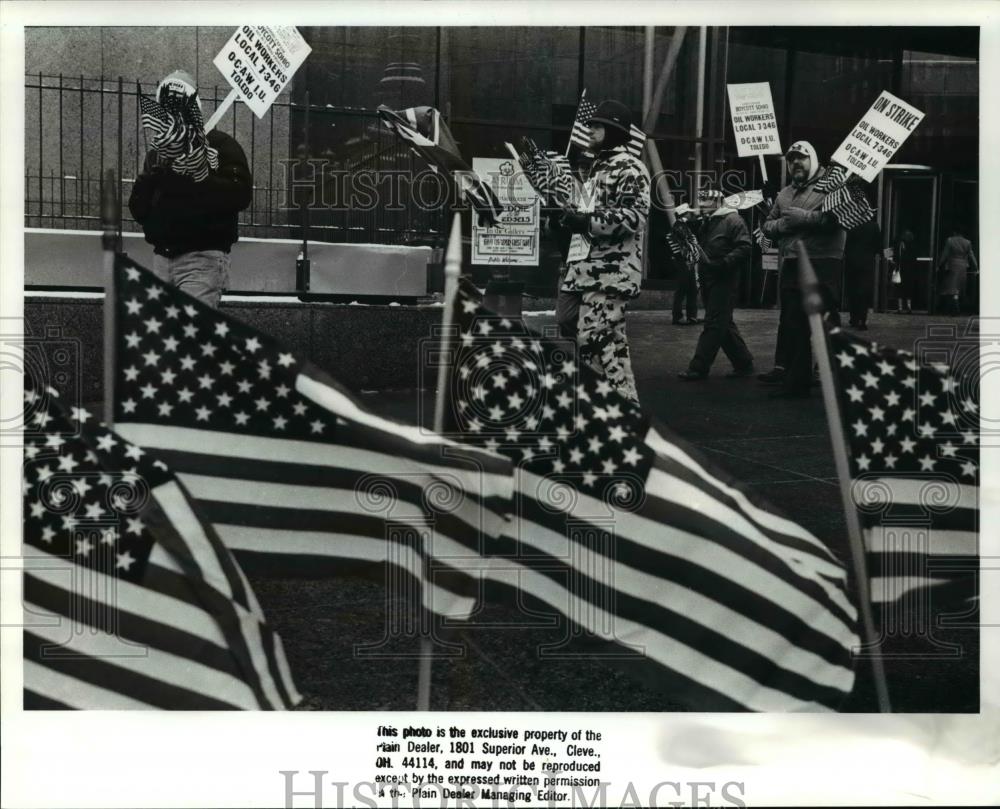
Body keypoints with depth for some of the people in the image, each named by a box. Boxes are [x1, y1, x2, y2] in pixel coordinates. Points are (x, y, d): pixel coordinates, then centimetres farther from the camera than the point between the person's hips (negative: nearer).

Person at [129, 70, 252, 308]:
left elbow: (240, 195, -12)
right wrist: (149, 180, -4)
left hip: (203, 259, -6)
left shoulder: (221, 145, 1)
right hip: (163, 258, 6)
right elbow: (138, 210, 13)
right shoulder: (157, 153, 18)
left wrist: (200, 177, -24)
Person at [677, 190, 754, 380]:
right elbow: (700, 248, 25)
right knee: (724, 325, 13)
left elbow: (744, 248, -17)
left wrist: (722, 263, -24)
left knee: (714, 324, -8)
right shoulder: (706, 223, 19)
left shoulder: (732, 220, -8)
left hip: (724, 281, -10)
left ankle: (698, 368, -9)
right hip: (708, 280, 10)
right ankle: (744, 363, 21)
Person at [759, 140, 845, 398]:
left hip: (823, 266, -7)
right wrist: (782, 224, -5)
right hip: (791, 266, 8)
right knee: (791, 327, 11)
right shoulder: (784, 194, 19)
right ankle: (796, 381, 20)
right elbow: (767, 226, 17)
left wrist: (804, 217, -17)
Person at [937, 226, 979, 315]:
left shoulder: (949, 241, -6)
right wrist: (976, 268, 14)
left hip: (952, 267, -4)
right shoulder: (967, 243, 5)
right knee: (959, 288, 12)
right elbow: (971, 256, 7)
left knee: (952, 288, -3)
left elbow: (944, 255, -6)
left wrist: (939, 265, 1)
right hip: (963, 268, 4)